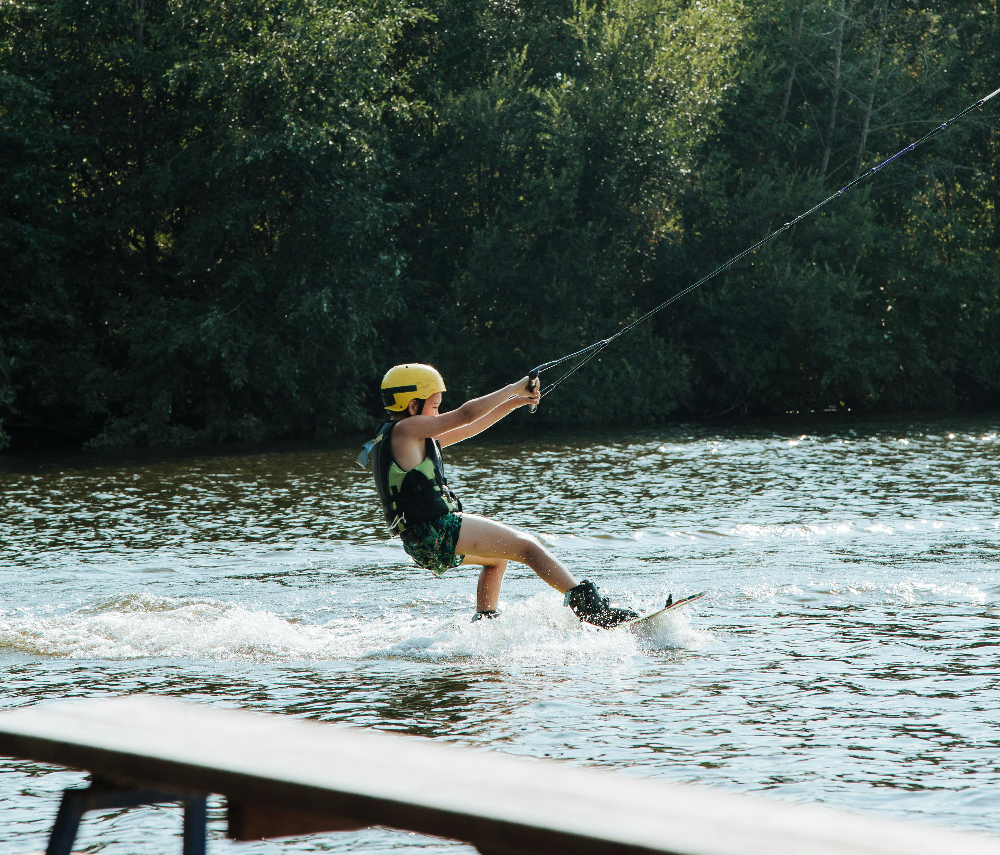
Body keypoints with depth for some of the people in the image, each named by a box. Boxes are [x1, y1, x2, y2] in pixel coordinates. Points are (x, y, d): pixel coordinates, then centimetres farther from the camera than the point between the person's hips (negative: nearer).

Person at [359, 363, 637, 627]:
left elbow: (469, 429, 22)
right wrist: (515, 388, -3)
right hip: (437, 531, -10)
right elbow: (466, 415, -13)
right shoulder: (405, 430, -10)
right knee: (526, 545, -13)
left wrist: (513, 402, 17)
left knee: (500, 554, 33)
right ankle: (591, 606, -26)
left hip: (422, 544, 10)